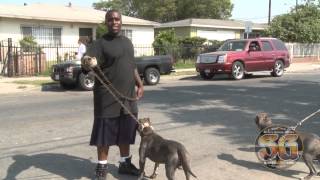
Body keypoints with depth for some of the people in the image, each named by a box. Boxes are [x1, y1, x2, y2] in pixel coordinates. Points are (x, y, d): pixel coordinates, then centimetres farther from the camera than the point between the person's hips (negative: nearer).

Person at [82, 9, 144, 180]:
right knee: (105, 132, 2)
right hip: (108, 96, -6)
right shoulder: (100, 43, -8)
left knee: (126, 131, 14)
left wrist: (139, 84, 17)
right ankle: (102, 166, 16)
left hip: (127, 96, 6)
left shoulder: (127, 41, 13)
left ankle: (125, 163, 28)